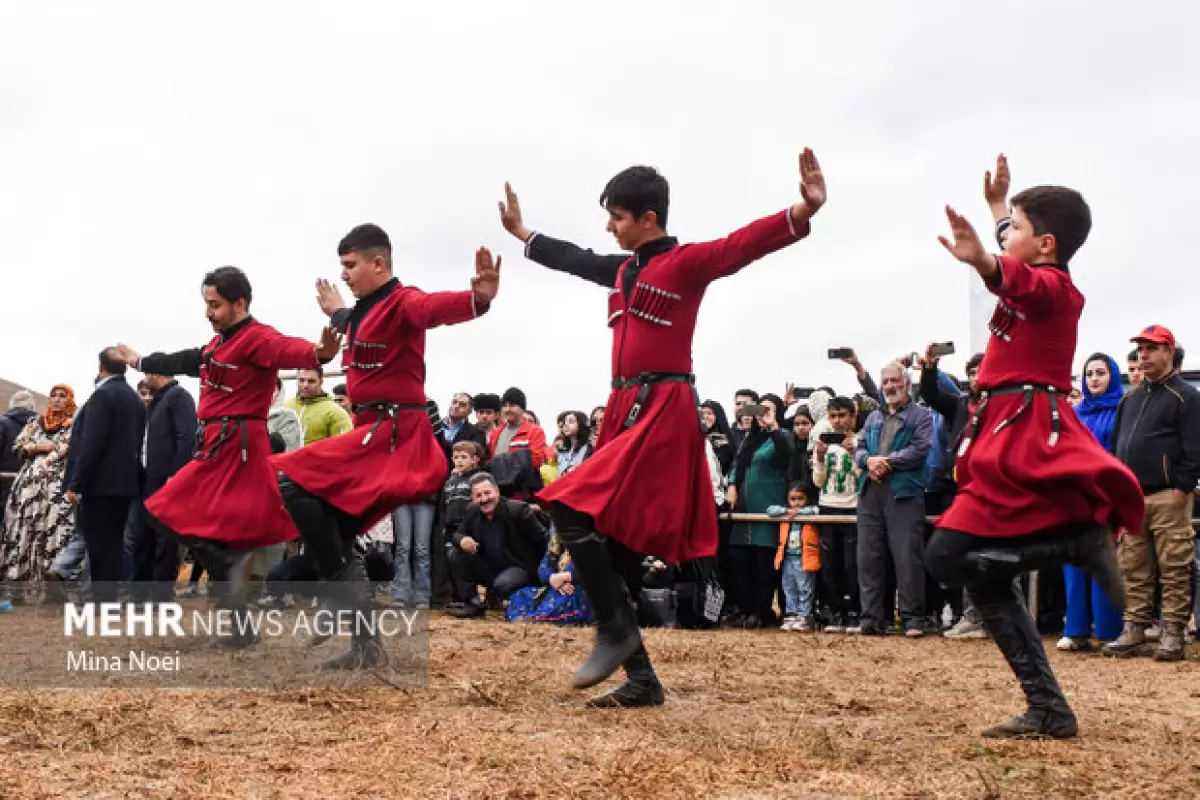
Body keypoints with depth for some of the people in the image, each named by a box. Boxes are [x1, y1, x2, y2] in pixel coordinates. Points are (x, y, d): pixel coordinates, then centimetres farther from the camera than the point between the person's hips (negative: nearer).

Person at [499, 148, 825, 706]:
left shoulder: (688, 263, -6)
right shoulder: (622, 270, 16)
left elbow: (745, 244, -22)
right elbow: (574, 259, 34)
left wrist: (802, 212, -38)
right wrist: (521, 233, 47)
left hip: (664, 412, -9)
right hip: (625, 410, 9)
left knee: (573, 508, -21)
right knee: (609, 546, 6)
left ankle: (615, 632, -8)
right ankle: (641, 679, 13)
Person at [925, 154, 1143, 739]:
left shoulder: (1050, 286, -8)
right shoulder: (1046, 284, 20)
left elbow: (1014, 278, -34)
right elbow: (1016, 261, 45)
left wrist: (981, 261, -55)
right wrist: (998, 204, 55)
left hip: (1023, 442, -10)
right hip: (1011, 442, 10)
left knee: (949, 557, -18)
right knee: (983, 575, 7)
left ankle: (1082, 543, -15)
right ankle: (1048, 709, 4)